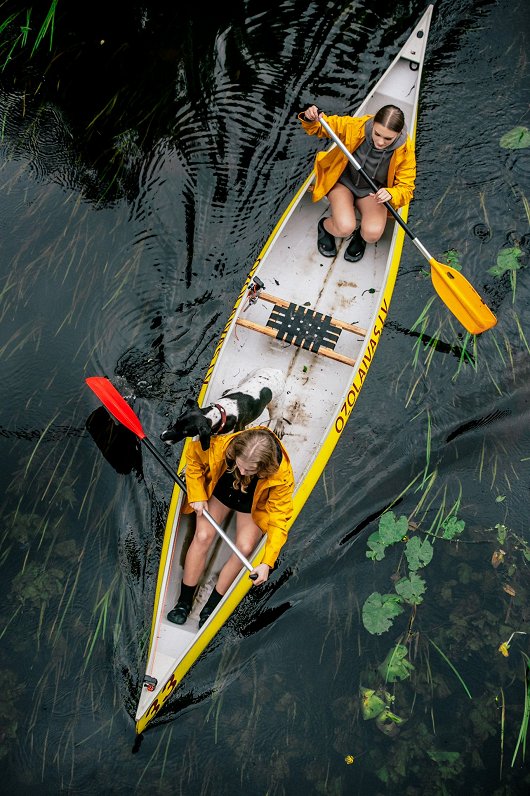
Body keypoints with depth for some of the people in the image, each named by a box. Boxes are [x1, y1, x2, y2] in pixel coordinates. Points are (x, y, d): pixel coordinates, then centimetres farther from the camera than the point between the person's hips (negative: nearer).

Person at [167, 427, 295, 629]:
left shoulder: (281, 476, -36)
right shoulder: (222, 446, -35)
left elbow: (278, 520, -30)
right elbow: (193, 455, -13)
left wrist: (267, 563, -34)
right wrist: (197, 495, -15)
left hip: (253, 505, 0)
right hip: (221, 491, 1)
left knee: (245, 547, -18)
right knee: (203, 536, -15)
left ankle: (211, 606, 1)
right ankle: (184, 602, 1)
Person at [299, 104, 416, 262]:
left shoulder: (405, 150, -21)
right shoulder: (356, 125, -24)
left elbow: (406, 188, -16)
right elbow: (321, 127, -11)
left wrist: (390, 194, -39)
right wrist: (311, 119, -35)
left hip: (373, 191, 1)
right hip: (343, 182, -1)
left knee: (373, 234, -26)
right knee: (345, 228, -27)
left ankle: (361, 235, 12)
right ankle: (324, 225, 9)